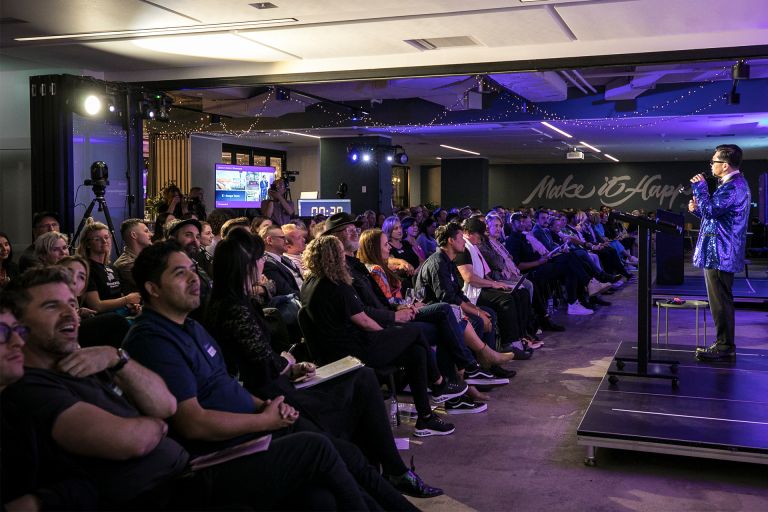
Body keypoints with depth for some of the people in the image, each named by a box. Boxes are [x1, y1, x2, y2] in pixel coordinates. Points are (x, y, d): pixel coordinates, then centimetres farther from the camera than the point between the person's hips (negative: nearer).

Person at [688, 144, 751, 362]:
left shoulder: (732, 187, -18)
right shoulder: (735, 184, 18)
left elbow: (711, 210, -27)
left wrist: (699, 187, -16)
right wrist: (698, 209, 9)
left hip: (719, 254, -11)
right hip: (722, 252, 11)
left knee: (720, 302, -6)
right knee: (722, 301, 15)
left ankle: (725, 348, 0)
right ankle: (725, 344, 23)